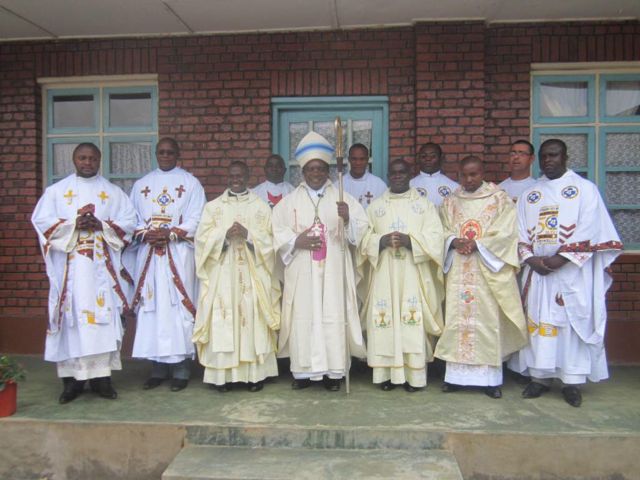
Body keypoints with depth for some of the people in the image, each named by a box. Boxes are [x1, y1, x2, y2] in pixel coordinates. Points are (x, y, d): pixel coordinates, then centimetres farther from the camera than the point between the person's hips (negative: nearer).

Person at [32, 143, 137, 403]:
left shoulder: (113, 192, 13)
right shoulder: (56, 190, 12)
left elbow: (129, 221, 4)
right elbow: (41, 220, 1)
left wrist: (101, 225, -11)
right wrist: (73, 224, -12)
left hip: (102, 265, 1)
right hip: (69, 265, 0)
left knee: (103, 314, -2)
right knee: (71, 315, -2)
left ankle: (101, 375, 4)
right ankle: (72, 377, 5)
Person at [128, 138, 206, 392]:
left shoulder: (190, 183, 7)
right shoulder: (141, 184, 16)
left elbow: (196, 218, -2)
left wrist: (171, 234, -13)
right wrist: (145, 233, -9)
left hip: (179, 254, -3)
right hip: (148, 253, 3)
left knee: (178, 307, -5)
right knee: (152, 308, 2)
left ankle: (181, 369, 2)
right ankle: (158, 368, 11)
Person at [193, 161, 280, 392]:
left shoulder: (261, 207, 8)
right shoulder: (213, 206, 10)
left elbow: (269, 240, 1)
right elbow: (203, 238, 0)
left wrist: (247, 234, -16)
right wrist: (225, 234, -17)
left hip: (252, 275, 0)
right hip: (222, 275, 1)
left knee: (253, 319, 0)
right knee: (222, 322, -2)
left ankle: (255, 373, 9)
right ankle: (224, 374, 7)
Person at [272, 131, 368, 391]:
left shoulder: (343, 198, 7)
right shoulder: (289, 201, 9)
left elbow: (361, 229, -1)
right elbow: (276, 231, 4)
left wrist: (348, 219, -22)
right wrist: (296, 241, -13)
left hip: (333, 271, 0)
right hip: (301, 273, 1)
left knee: (333, 318, -1)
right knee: (303, 318, 1)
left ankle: (333, 371, 10)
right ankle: (303, 370, 13)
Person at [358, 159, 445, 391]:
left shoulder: (425, 204, 8)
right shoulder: (375, 205, 12)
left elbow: (435, 238, -2)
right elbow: (364, 238, 4)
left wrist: (409, 240, -17)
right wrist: (383, 240, -16)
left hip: (413, 275, -1)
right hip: (384, 274, 1)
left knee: (414, 322, -3)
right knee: (385, 320, -1)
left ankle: (413, 375, 8)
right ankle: (387, 372, 10)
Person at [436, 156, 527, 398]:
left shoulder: (500, 199, 4)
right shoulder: (450, 201, 13)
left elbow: (506, 232, -4)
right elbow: (443, 232, 7)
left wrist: (477, 244, -15)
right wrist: (455, 242, -14)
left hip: (489, 269, -2)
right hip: (458, 271, 2)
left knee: (488, 320, -2)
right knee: (457, 320, 1)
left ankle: (490, 378, 6)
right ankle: (456, 375, 9)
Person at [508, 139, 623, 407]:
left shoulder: (584, 189, 3)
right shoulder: (529, 195, 13)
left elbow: (589, 229, -8)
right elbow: (521, 232, 9)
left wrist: (560, 258, -16)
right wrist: (531, 259, -9)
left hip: (573, 271, -3)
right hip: (537, 271, 3)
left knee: (574, 321, -1)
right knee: (538, 321, 4)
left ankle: (572, 381, 8)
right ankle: (540, 376, 13)